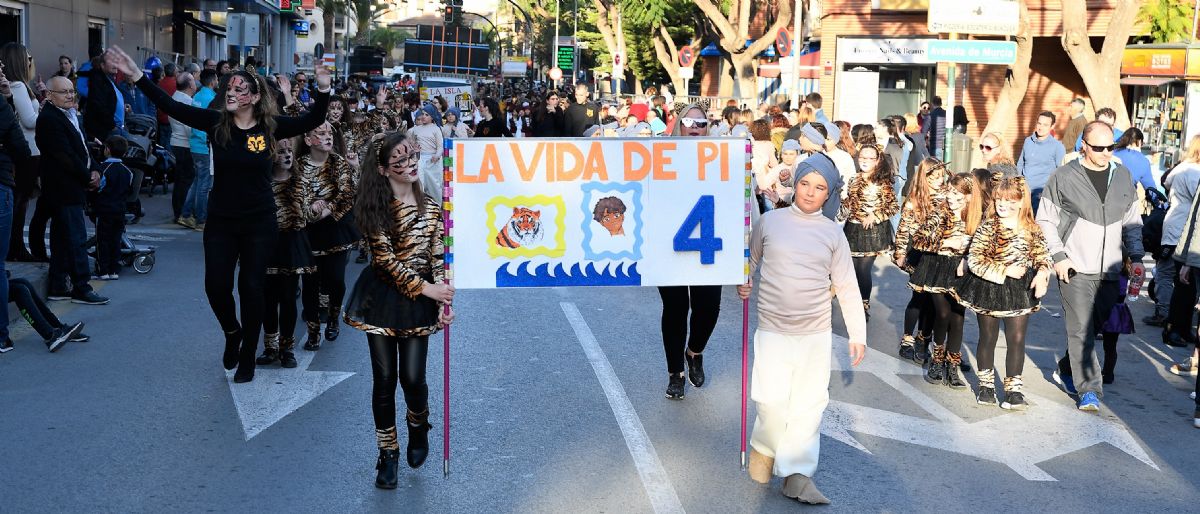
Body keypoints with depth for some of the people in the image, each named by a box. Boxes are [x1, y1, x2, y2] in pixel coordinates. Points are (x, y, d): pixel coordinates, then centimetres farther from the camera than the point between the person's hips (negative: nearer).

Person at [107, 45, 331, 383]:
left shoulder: (270, 126, -6)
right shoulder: (216, 122, -4)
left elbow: (312, 121, -13)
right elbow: (171, 107, -8)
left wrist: (323, 90, -29)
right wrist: (136, 76, -16)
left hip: (259, 223, -2)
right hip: (220, 221, 2)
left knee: (251, 288, 4)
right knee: (216, 285, 0)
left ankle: (248, 356, 21)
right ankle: (232, 333, 32)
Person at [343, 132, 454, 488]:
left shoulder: (431, 208, 1)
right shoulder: (376, 208, -9)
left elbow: (437, 258, 0)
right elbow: (386, 259, -14)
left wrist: (443, 300, -11)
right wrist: (426, 288, -17)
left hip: (418, 300, 2)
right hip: (382, 296, -2)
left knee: (412, 377, -1)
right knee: (384, 379, 4)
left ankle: (418, 427, 32)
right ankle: (388, 454, 20)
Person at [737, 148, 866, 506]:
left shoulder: (832, 234, 3)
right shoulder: (769, 221, 0)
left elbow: (847, 288, 4)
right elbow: (751, 261, 16)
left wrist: (858, 335, 1)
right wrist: (743, 283, -4)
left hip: (816, 333, 2)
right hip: (773, 330, -1)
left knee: (809, 403, 1)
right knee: (771, 400, -10)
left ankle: (797, 475, 9)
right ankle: (764, 448, 20)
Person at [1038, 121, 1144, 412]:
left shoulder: (1123, 177, 9)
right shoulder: (1064, 177, -4)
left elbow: (1133, 222, 17)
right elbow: (1045, 221, 1)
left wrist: (1135, 257, 7)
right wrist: (1058, 256, -8)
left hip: (1109, 270, 4)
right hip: (1076, 269, -4)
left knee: (1097, 326, 11)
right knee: (1081, 329, -7)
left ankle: (1066, 370, 32)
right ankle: (1089, 391, -2)